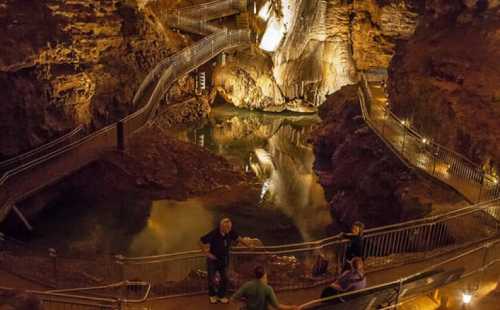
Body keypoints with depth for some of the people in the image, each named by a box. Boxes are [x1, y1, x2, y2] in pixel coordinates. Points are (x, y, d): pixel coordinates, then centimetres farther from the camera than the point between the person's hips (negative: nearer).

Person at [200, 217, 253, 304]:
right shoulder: (213, 234, -31)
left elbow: (238, 238, 1)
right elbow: (201, 242, -20)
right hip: (213, 260, -4)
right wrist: (207, 253, -16)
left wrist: (249, 245, 1)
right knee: (211, 279, 12)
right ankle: (212, 295, 38)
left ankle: (221, 296, 33)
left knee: (224, 278, 11)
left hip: (224, 259, 4)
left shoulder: (230, 233, -18)